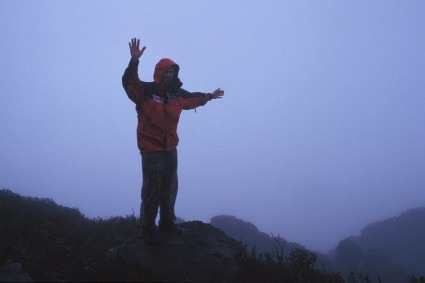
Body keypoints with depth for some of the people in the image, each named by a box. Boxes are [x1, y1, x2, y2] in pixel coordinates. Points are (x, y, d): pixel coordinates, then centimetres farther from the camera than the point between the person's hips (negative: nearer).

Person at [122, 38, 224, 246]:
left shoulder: (176, 93, 8)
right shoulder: (145, 90, -12)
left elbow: (192, 98, 28)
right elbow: (129, 82, -30)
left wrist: (209, 96, 39)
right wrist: (134, 61, -44)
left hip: (170, 149, 7)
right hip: (151, 150, -7)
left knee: (169, 188, 18)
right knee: (152, 190, -3)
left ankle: (167, 222, 35)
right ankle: (148, 228, 11)